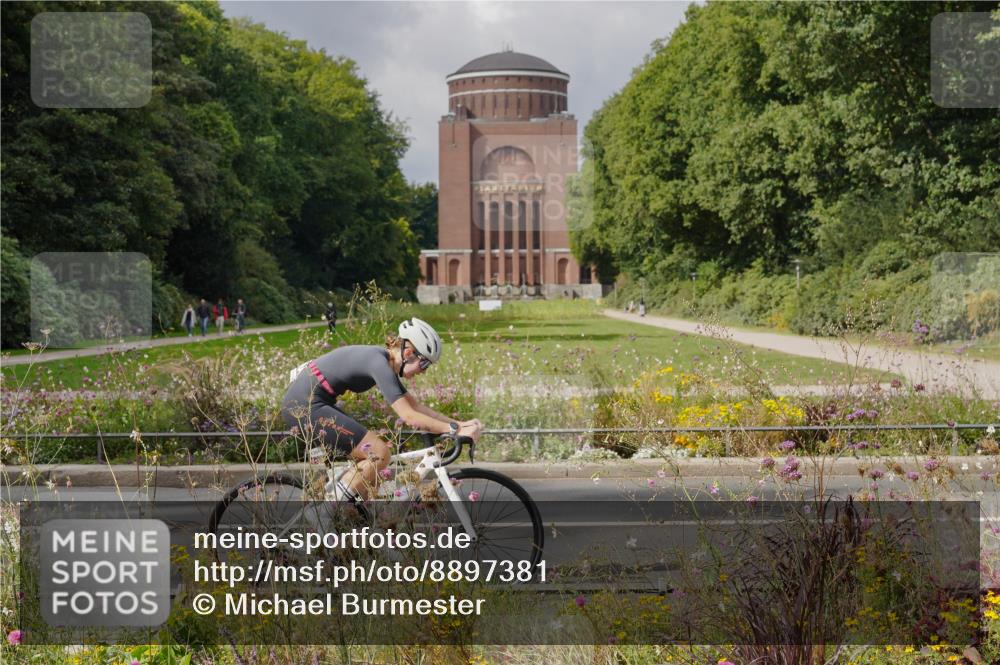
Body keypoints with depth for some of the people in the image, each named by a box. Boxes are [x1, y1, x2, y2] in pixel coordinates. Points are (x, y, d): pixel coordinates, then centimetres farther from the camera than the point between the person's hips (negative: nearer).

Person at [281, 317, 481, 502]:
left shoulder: (384, 361, 11)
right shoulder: (379, 364, -19)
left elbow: (415, 406, 15)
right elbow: (408, 416, -24)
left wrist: (459, 423, 7)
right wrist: (455, 430, -21)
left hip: (306, 402, 10)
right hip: (305, 404, -10)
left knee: (372, 457, 11)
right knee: (380, 454, -11)